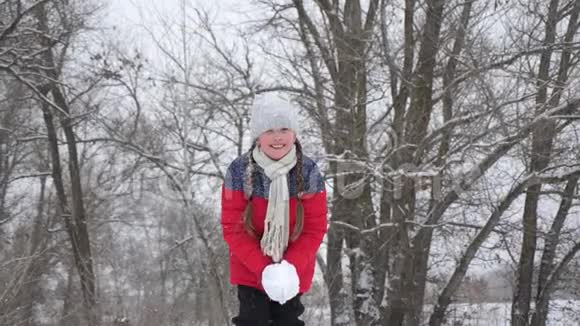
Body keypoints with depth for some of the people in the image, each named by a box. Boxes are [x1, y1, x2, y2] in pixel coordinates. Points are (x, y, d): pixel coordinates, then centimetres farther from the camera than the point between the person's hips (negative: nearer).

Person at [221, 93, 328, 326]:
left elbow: (316, 228, -10)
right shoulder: (239, 171, -16)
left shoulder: (309, 172, -13)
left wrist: (291, 267, -24)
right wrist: (264, 269, -23)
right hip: (249, 271, -1)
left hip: (293, 273, 1)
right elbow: (232, 228, -14)